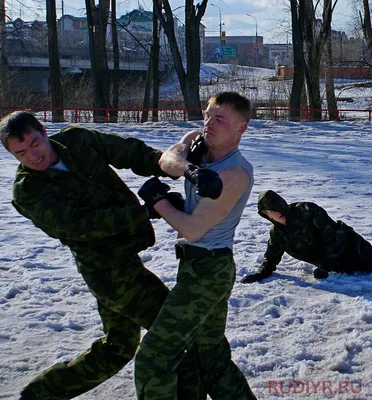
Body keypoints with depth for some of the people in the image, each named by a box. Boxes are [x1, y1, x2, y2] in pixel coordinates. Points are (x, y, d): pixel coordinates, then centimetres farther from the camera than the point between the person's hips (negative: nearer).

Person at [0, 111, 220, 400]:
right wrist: (150, 209, -29)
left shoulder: (77, 140, 1)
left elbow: (132, 153, -5)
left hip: (122, 261, 8)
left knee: (119, 347, 22)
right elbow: (84, 223, -24)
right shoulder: (28, 192, -15)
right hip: (110, 270, -8)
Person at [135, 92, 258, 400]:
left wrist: (157, 199, -8)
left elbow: (192, 230, -19)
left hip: (207, 269, -9)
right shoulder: (197, 141, 5)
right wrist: (186, 167, -35)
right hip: (205, 267, 9)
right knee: (213, 356, 18)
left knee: (153, 358, -8)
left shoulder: (236, 174, -20)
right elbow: (167, 159, -16)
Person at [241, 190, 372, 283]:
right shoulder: (277, 233, -4)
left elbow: (335, 235, -26)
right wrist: (260, 273, -14)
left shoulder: (306, 211, -25)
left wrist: (324, 267, -23)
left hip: (349, 247, -5)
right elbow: (271, 257, 8)